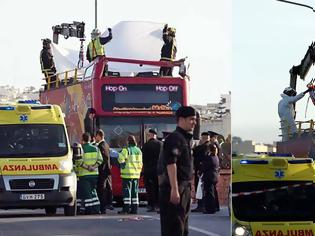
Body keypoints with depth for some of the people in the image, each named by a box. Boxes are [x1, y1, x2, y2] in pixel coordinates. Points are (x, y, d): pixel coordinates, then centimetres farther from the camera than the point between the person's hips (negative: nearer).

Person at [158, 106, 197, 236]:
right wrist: (174, 189, -28)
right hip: (174, 186, -10)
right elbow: (171, 164, -23)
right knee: (174, 225, -10)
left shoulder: (186, 138, 17)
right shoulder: (174, 138, -15)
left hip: (184, 186, 10)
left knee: (183, 224, 15)